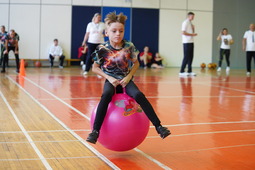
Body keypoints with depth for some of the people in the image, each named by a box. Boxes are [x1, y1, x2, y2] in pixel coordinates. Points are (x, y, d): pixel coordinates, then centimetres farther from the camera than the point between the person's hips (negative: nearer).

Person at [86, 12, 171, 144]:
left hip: (125, 79, 1)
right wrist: (109, 78, -11)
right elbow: (95, 68, 2)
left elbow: (136, 63, 10)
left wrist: (129, 76, -6)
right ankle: (95, 131, -29)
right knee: (106, 95, -33)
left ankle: (158, 126, -21)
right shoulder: (102, 49, -9)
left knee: (139, 95, -26)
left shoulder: (129, 47, -5)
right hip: (111, 80, -1)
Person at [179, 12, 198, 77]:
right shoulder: (185, 23, -8)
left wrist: (193, 28, 4)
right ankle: (182, 71, -6)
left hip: (191, 42, 8)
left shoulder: (190, 23, 18)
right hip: (187, 42, -8)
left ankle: (189, 71, 10)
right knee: (186, 57, -9)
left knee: (190, 57, 6)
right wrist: (192, 34, -17)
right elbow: (184, 32, -16)